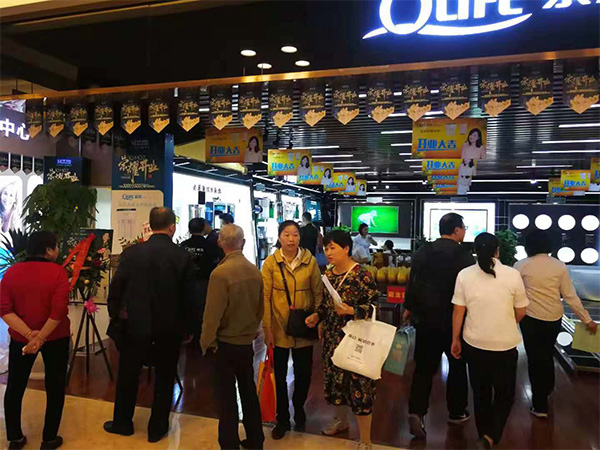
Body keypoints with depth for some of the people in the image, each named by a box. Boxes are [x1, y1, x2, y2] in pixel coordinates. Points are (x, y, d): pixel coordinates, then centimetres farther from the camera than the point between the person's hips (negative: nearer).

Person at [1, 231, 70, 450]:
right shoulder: (57, 272, -12)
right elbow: (58, 311, -22)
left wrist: (29, 334, -14)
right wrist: (41, 337, -15)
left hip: (21, 337, 4)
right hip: (55, 338, -3)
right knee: (55, 388, 11)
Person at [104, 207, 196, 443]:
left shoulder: (132, 252, -10)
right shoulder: (183, 257, -13)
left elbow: (116, 289, -6)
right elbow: (189, 297, -10)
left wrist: (115, 316, 10)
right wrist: (186, 325, 5)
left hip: (135, 324, 1)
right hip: (169, 328, -1)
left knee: (128, 375, 20)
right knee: (165, 377, 16)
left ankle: (122, 423, 36)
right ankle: (157, 428, 27)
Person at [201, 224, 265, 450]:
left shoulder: (220, 273, -21)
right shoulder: (255, 270, -4)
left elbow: (213, 313, -18)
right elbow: (260, 307, 5)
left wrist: (206, 341, -4)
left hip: (226, 342, -5)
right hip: (247, 340, 6)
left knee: (226, 395, 8)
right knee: (248, 390, 18)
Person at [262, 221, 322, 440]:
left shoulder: (310, 261, -5)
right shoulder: (270, 263, -8)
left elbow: (318, 293, 2)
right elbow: (265, 297, -7)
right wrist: (267, 329, -8)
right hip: (279, 328, -1)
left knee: (303, 373, 15)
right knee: (280, 374, 13)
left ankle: (299, 410, 42)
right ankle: (282, 419, 33)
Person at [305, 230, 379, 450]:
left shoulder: (361, 275, -16)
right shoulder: (328, 274, 5)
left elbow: (374, 306, -15)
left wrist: (351, 310, -27)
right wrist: (317, 316, -3)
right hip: (332, 336, 7)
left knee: (358, 384, -1)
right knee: (335, 377, 19)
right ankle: (341, 419, 44)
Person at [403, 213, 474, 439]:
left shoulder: (423, 252, -2)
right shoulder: (465, 256, -12)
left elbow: (412, 282, 2)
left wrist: (409, 307, 14)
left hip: (426, 318, 3)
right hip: (455, 320, -2)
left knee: (424, 366, 8)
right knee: (457, 366, 17)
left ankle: (416, 411, -4)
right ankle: (456, 412, 29)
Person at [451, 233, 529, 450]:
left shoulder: (464, 275, -9)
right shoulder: (513, 274, -12)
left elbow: (458, 312, -5)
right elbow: (520, 313, -2)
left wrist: (455, 339, 8)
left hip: (475, 343, 2)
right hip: (505, 344, -2)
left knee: (480, 392, 20)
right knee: (505, 393, 17)